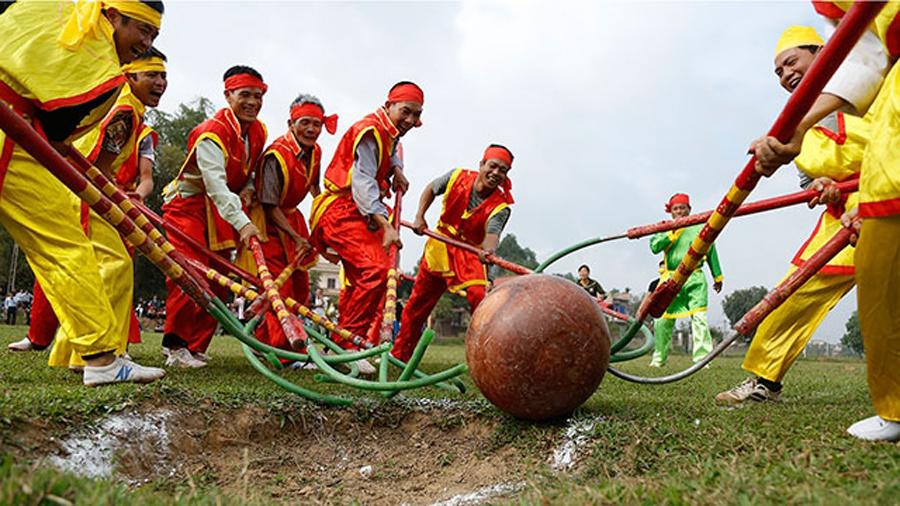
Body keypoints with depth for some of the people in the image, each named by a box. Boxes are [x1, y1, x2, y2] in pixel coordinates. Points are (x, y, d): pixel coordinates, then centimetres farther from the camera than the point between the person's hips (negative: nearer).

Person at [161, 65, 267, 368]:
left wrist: (247, 191, -6)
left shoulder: (259, 131, 1)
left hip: (222, 211, 7)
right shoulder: (212, 133, -23)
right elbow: (216, 186, -36)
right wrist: (241, 222, -47)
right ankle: (175, 346, -8)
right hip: (189, 204, -7)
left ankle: (195, 347, 12)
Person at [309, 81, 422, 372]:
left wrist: (396, 169, 15)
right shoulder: (370, 131, -17)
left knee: (360, 280, 14)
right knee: (375, 269, -26)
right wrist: (385, 225, -39)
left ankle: (340, 344, 26)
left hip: (361, 213, 11)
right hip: (341, 211, -11)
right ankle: (348, 342, -16)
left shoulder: (390, 134, 13)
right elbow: (362, 184, -28)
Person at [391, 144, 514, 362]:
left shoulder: (500, 206, -19)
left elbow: (492, 233, -38)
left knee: (479, 297, -27)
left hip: (469, 255, -2)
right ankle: (399, 354, 29)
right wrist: (420, 217, -4)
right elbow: (431, 189, 8)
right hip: (439, 247, 3)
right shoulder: (457, 177, -12)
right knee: (416, 304, 11)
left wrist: (488, 250, -60)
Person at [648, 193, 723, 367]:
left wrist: (717, 277, 19)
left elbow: (711, 252, 16)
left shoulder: (700, 228, 10)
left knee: (699, 318, -12)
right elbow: (655, 247, -5)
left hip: (694, 279, -1)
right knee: (662, 320, 3)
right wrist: (674, 232, -10)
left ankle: (702, 359, -11)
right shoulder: (665, 229, 12)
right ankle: (659, 358, 18)